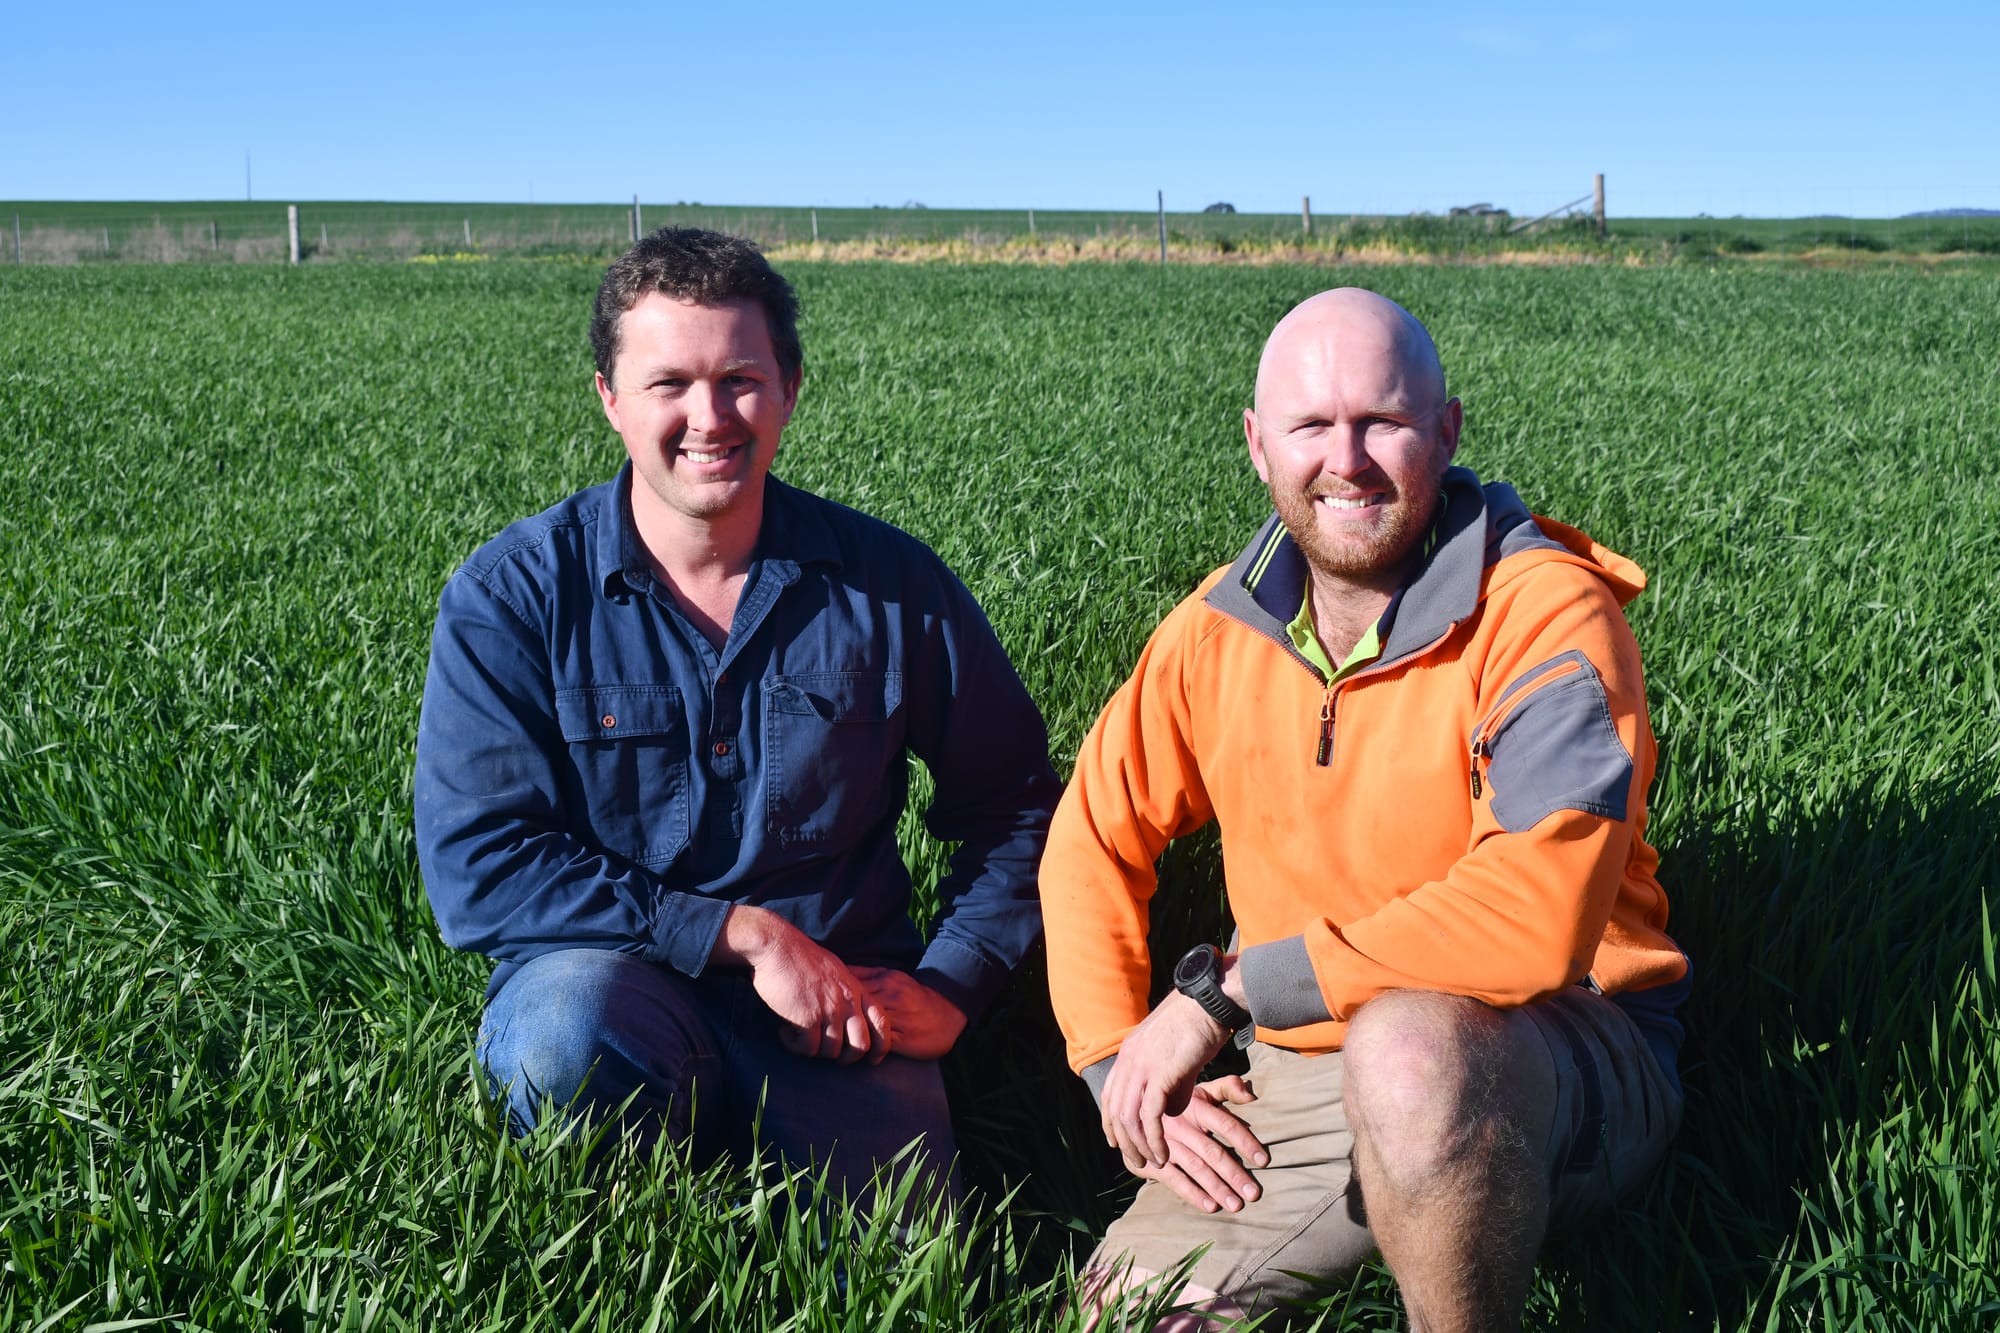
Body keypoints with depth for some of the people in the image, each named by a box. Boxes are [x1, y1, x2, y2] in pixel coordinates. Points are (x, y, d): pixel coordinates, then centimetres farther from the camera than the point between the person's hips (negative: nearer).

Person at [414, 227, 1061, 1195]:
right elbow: (477, 863, -12)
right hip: (604, 982, -1)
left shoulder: (888, 583, 0)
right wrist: (743, 934, -17)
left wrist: (951, 985, -4)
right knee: (568, 1036, -35)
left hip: (840, 1014, 2)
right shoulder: (510, 595, -5)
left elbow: (1014, 807, 11)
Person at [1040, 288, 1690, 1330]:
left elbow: (1534, 922, -29)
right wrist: (1126, 1072, -4)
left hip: (1557, 1057, -5)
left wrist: (1225, 989, -22)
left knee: (1407, 1047, -37)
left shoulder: (1546, 612, -17)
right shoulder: (1220, 629, 0)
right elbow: (1094, 840, 10)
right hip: (1304, 1083, 6)